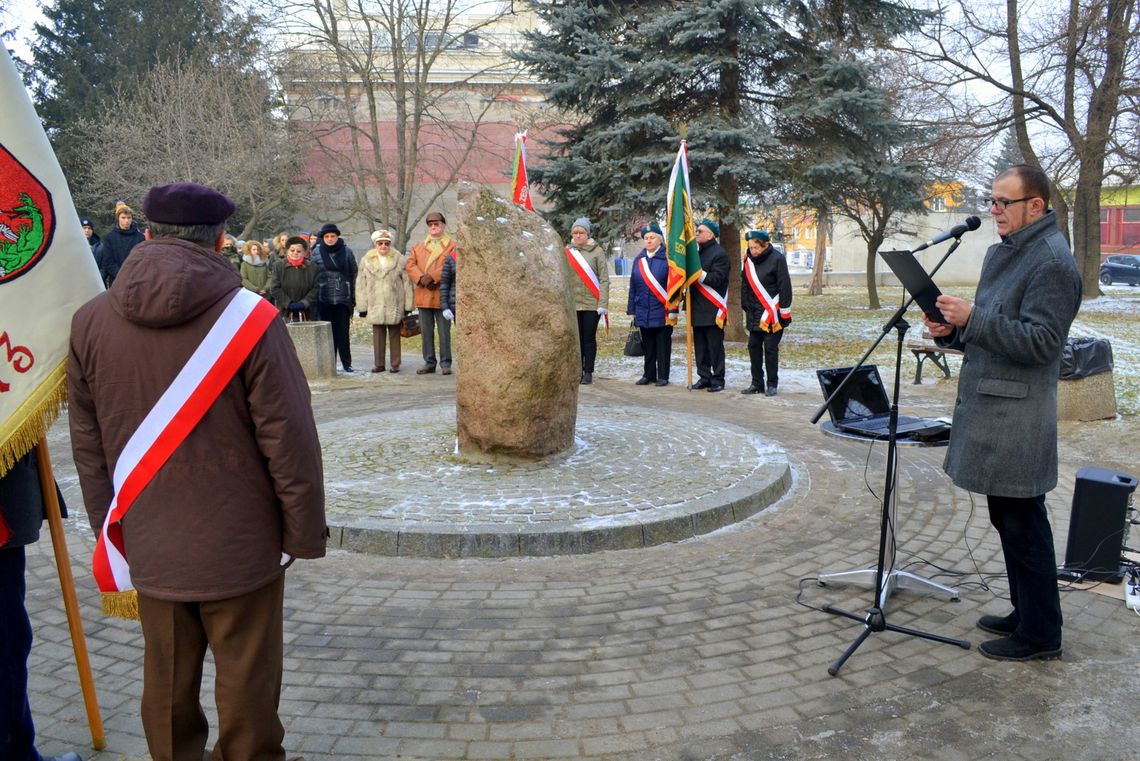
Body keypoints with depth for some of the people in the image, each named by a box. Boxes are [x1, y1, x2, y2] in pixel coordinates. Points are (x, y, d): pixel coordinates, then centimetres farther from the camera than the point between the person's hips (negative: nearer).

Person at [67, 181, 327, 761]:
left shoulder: (90, 322, -2)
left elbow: (88, 448, 5)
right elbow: (289, 441, -14)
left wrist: (112, 529, 16)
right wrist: (304, 533, -3)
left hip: (149, 548, 4)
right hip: (239, 545, -4)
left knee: (166, 684, 18)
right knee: (245, 686, 11)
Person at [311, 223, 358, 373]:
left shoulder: (347, 252, 4)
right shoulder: (316, 252, 4)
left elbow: (354, 275, 6)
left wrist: (353, 298, 3)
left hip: (343, 299, -1)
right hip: (324, 300, 1)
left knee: (343, 332, 0)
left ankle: (347, 363, 6)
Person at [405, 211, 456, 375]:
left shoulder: (452, 245, 3)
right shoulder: (418, 247, 17)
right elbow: (410, 264, 6)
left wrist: (432, 277, -17)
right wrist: (421, 278, -12)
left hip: (442, 295, -4)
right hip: (423, 295, 4)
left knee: (444, 331, -1)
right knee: (426, 332, 7)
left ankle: (445, 363, 5)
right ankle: (429, 363, 14)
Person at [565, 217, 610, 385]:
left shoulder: (597, 251, -3)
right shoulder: (567, 251, 4)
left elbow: (604, 279, -5)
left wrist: (602, 304, -11)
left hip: (592, 303, -2)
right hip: (573, 303, 2)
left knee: (589, 339, 4)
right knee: (576, 338, 6)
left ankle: (588, 372, 11)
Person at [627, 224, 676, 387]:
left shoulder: (667, 258, -6)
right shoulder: (638, 259, 8)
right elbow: (633, 286, 11)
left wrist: (673, 310, -13)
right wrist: (631, 310, 9)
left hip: (662, 312, -5)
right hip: (643, 312, 5)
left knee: (663, 345, 3)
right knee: (648, 345, 12)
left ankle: (663, 376, 12)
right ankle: (649, 374, 22)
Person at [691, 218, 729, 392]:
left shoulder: (719, 253, -8)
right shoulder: (698, 253, 19)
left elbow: (716, 278, -18)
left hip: (712, 310, -8)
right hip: (698, 310, 8)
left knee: (715, 346, -2)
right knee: (700, 347, 11)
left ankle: (718, 380, 4)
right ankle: (704, 377, 19)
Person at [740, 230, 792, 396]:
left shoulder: (777, 259, -12)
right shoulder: (749, 260, 7)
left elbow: (785, 287, -12)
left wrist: (784, 313, -13)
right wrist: (746, 307, 12)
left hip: (772, 314, -6)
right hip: (754, 314, 6)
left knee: (771, 349, -2)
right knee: (753, 347, 8)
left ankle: (772, 384, 8)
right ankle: (757, 383, 17)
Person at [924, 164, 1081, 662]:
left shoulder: (1052, 261, -14)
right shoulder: (1002, 252, 15)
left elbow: (1040, 343, -21)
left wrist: (972, 318, -26)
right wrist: (952, 330, 3)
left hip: (1016, 415, -10)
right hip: (988, 406, 10)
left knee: (1023, 523, -1)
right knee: (1007, 518, 17)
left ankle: (1040, 634, 12)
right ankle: (1026, 614, 31)